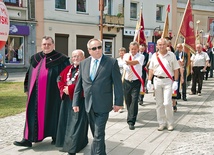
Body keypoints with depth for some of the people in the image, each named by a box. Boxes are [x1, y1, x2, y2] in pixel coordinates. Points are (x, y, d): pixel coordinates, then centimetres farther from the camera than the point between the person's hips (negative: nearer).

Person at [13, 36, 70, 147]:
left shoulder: (61, 59, -5)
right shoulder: (35, 59, 12)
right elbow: (29, 75, 18)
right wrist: (27, 89, 15)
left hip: (51, 93, -5)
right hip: (35, 93, 5)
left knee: (51, 113, 5)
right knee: (33, 114, 5)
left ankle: (55, 137, 21)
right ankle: (28, 139, 9)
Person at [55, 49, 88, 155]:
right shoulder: (67, 69, 16)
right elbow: (60, 80, 11)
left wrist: (70, 89, -18)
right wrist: (64, 89, -9)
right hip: (67, 99, 7)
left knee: (76, 123, -4)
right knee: (66, 121, 13)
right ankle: (67, 142, 27)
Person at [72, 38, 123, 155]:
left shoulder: (112, 62, -4)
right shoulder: (83, 63, 8)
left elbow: (117, 84, -4)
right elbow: (79, 85, 10)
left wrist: (118, 102, -6)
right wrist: (76, 102, 7)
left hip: (102, 105, -4)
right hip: (89, 105, 4)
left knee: (98, 135, -6)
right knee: (96, 134, 16)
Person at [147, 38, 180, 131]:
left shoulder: (171, 55, 1)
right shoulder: (154, 56, 7)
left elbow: (176, 69, 1)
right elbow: (151, 69, 10)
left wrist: (176, 81, -6)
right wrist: (149, 81, 3)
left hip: (168, 80, -3)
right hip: (157, 80, 3)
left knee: (167, 103, -9)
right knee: (159, 104, 6)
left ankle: (170, 123, 8)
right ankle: (162, 123, 17)